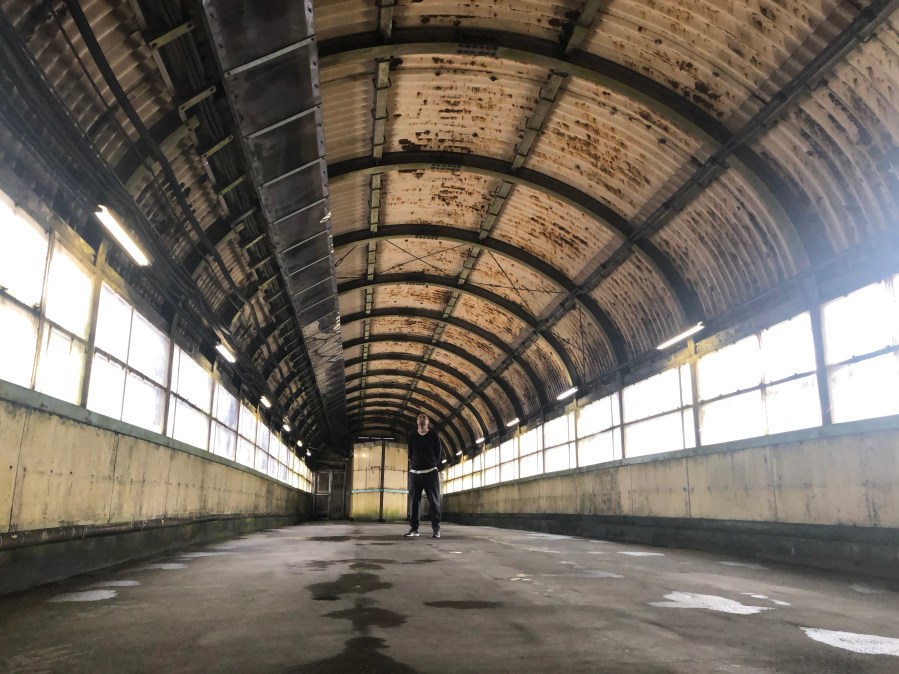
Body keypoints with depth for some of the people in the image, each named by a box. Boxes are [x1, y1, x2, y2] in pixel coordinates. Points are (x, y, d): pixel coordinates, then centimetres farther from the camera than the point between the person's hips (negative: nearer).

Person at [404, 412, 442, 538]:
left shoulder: (434, 435, 6)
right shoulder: (412, 436, 10)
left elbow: (438, 453, 6)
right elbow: (410, 454, 13)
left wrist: (436, 468, 1)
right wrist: (412, 465, 4)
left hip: (431, 472, -2)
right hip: (414, 472, 2)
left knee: (434, 501, -5)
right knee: (415, 501, 1)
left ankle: (436, 528, -4)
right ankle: (414, 528, 3)